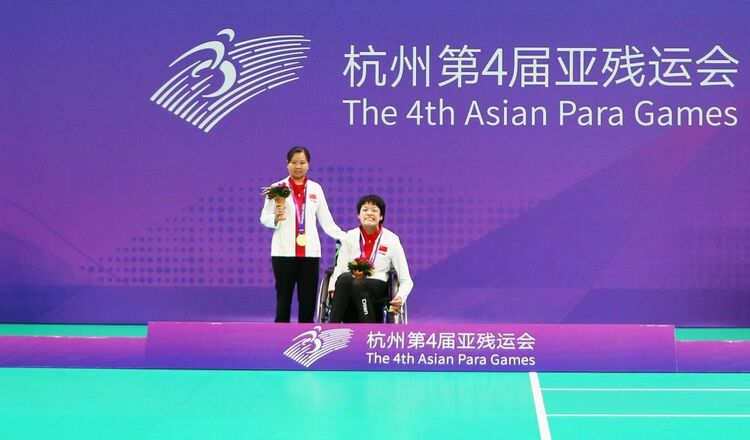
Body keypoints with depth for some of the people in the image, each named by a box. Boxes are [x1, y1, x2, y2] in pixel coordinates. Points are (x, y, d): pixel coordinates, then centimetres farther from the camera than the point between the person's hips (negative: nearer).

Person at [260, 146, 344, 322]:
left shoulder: (315, 189, 13)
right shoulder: (277, 188, 5)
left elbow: (326, 220, 12)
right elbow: (264, 218, 2)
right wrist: (276, 218, -19)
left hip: (310, 251, 3)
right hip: (284, 252, -2)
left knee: (308, 300, 3)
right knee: (284, 298, -1)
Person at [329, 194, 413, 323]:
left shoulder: (391, 239, 4)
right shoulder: (350, 237, 11)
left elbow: (406, 280, 3)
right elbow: (340, 269, 4)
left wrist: (401, 297, -19)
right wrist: (334, 288, -19)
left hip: (379, 287, -2)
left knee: (356, 285, -36)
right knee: (344, 278, -34)